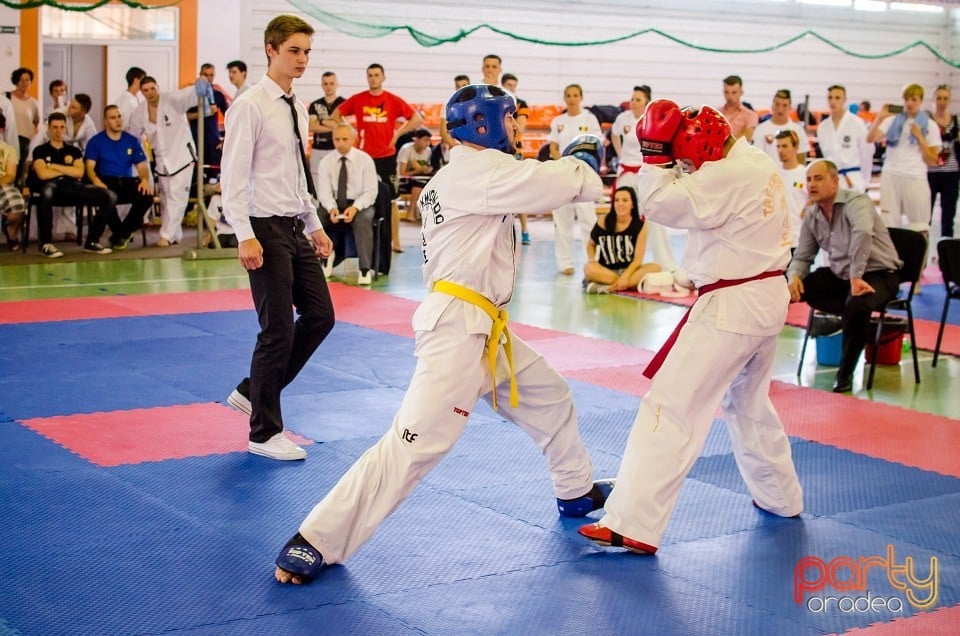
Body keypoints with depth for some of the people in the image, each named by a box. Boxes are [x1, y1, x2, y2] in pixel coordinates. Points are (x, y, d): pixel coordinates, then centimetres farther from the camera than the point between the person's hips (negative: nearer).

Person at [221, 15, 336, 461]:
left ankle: (251, 392, 25)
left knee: (319, 316, 10)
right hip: (266, 229, -8)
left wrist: (315, 226, 18)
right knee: (279, 329, -5)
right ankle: (264, 433, 9)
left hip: (295, 229, 9)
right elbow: (233, 176, -16)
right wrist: (245, 236, -22)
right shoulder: (251, 106, -12)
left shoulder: (297, 108, 12)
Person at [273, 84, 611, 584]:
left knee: (551, 399, 24)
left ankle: (576, 492, 46)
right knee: (415, 442, -13)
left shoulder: (463, 176, 15)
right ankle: (315, 542, -10)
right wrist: (581, 164, 10)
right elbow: (573, 183, -12)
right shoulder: (481, 169, -14)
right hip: (456, 326, -11)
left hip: (483, 327, 11)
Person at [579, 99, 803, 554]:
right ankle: (780, 496, 42)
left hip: (731, 307, -10)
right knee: (749, 404, 27)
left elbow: (662, 204, -24)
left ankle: (634, 525, -12)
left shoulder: (728, 177, -20)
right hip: (769, 298, 10)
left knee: (671, 408, -10)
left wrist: (653, 156, -13)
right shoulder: (761, 166, 11)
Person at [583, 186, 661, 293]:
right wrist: (592, 259, -9)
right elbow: (590, 244, 13)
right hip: (606, 271, -1)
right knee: (589, 268, -32)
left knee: (655, 268, -28)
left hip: (630, 270, 1)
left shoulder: (640, 225, -3)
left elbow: (638, 259, -8)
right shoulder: (603, 222, -3)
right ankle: (632, 284, -28)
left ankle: (609, 287, -31)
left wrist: (625, 276, -25)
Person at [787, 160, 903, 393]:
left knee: (856, 305, -38)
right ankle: (851, 316, -12)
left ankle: (845, 374, -19)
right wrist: (794, 275, -12)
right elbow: (802, 256, 11)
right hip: (840, 275, 7)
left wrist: (856, 277, -43)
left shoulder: (855, 202, -19)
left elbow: (863, 233, -40)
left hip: (877, 275, -7)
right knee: (787, 288, -9)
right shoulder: (811, 216, 4)